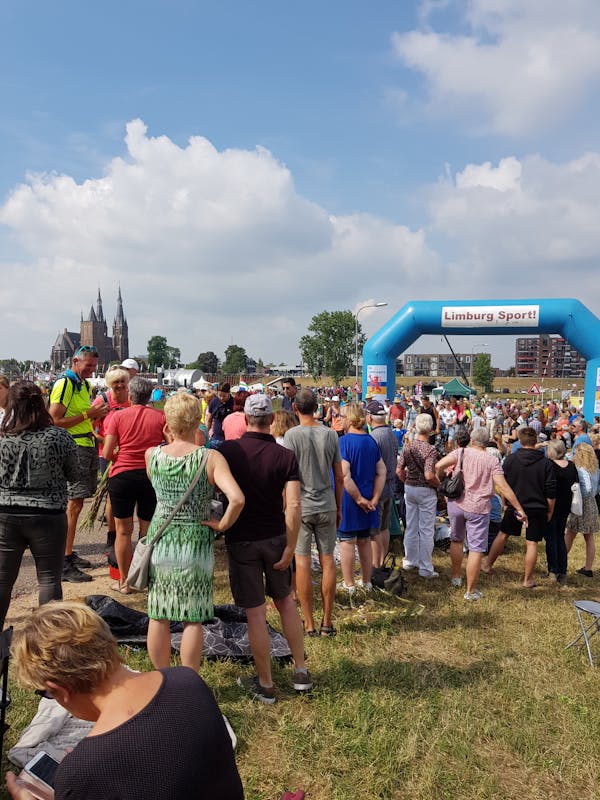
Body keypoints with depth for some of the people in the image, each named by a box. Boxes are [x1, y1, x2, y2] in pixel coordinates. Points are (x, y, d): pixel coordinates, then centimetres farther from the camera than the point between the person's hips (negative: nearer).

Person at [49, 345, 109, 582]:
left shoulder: (85, 385, 17)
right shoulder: (64, 384, -11)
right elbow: (55, 420, -17)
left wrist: (97, 414, 9)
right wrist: (88, 414, -17)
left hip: (88, 445, 9)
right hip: (73, 448, -9)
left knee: (76, 502, 14)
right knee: (74, 503, -9)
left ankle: (69, 554, 24)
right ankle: (64, 564, -4)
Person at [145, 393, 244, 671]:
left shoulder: (152, 455, -6)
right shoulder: (211, 458, -15)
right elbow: (237, 499, -27)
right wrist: (222, 524, -9)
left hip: (160, 541, 3)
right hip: (196, 543, -3)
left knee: (158, 617, 16)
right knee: (193, 619, 11)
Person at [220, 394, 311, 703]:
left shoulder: (226, 451, -11)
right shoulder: (285, 456, -10)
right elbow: (293, 507, -17)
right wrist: (290, 548, -9)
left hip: (241, 540, -1)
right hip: (275, 538, 2)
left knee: (255, 612, 8)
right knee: (285, 600, 21)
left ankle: (265, 684, 21)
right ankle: (301, 672, 27)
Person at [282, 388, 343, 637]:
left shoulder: (292, 435, -10)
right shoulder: (331, 434, 1)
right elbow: (339, 478, 5)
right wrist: (338, 508, 16)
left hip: (300, 507, -3)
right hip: (327, 506, 3)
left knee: (302, 563, 4)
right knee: (327, 561, 10)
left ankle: (309, 624, 11)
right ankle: (327, 622, 18)